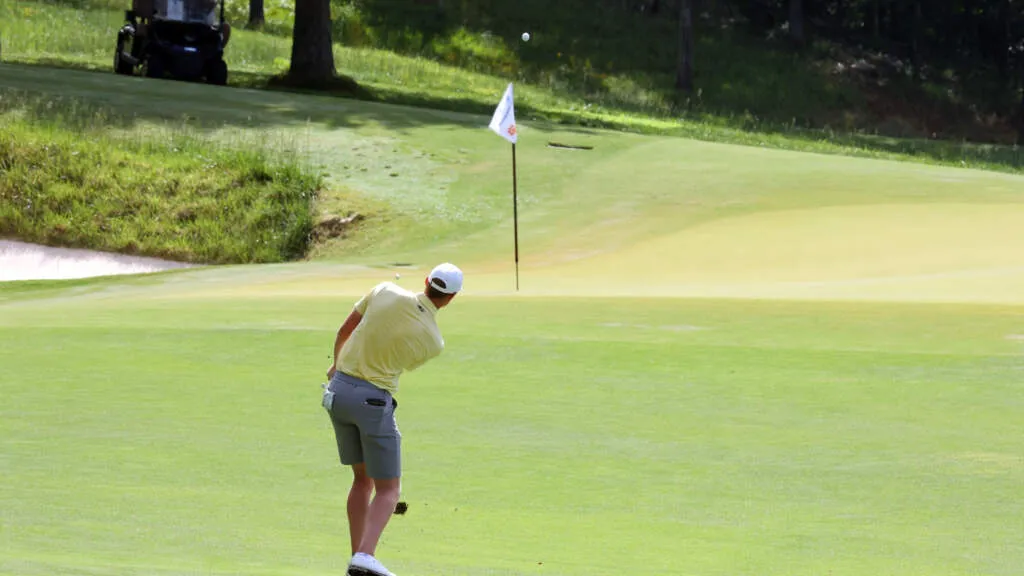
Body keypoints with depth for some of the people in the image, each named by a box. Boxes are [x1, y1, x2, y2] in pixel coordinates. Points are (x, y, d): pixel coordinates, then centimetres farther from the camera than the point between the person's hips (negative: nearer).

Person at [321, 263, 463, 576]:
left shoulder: (385, 292, -6)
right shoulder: (433, 342, -10)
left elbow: (344, 331, 5)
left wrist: (338, 364, 26)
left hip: (339, 389, 5)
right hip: (374, 400, -5)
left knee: (363, 479, 19)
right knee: (388, 489, 3)